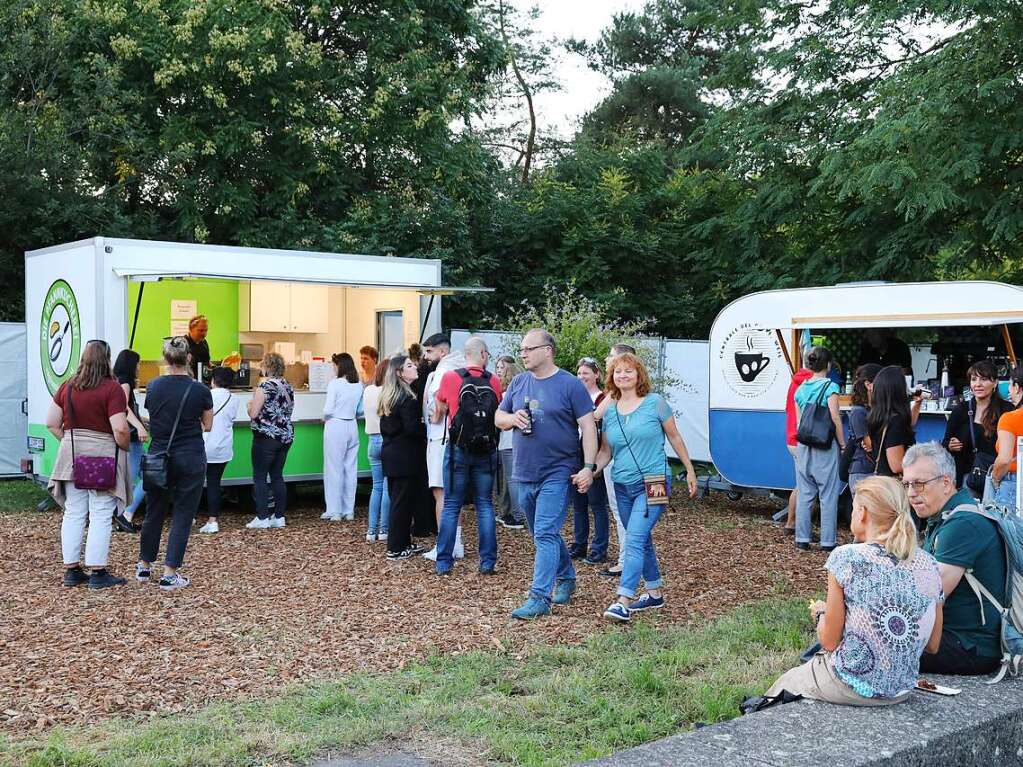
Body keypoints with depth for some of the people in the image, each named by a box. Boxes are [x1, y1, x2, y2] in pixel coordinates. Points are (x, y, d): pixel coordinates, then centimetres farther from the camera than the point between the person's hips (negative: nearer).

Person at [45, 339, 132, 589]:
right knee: (101, 516, 0)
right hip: (103, 456, -5)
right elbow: (120, 429, -18)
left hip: (72, 456, 5)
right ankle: (98, 572, 2)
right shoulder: (112, 389, -13)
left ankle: (71, 570, 17)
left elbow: (52, 423, 7)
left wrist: (69, 441, 16)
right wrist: (125, 448, -1)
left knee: (74, 513, 11)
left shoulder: (67, 386, 5)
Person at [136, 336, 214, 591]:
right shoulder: (200, 391, -10)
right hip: (190, 458, -3)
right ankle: (169, 574, 2)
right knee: (183, 515, 4)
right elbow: (207, 426, 1)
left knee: (154, 512, 17)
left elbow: (153, 418, 9)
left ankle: (144, 566, 29)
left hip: (158, 457, 3)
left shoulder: (153, 387, -2)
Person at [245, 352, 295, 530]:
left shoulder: (265, 386, -14)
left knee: (260, 477, -1)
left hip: (266, 437, -7)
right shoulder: (288, 386, 10)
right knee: (277, 476, 11)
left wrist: (251, 403, 6)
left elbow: (254, 413, -15)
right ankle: (279, 517, 12)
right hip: (286, 436, 7)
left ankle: (262, 518, -2)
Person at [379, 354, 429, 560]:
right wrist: (427, 428, -5)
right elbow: (413, 428, -22)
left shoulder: (387, 396, 12)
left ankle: (404, 543, 22)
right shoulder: (407, 397, -16)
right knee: (403, 502, -3)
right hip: (405, 457, -9)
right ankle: (397, 548, 2)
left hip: (391, 455, 9)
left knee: (398, 501, 14)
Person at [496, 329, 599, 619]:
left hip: (557, 473, -6)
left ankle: (539, 598, -10)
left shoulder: (570, 384, -8)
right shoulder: (519, 383, 8)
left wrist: (588, 467, -16)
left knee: (545, 535, -12)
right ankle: (566, 578, 36)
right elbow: (498, 418, 16)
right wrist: (513, 418, -8)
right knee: (545, 534, 17)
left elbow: (588, 427, -9)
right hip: (525, 474, 6)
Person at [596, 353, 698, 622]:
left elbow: (674, 437, 4)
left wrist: (690, 470, 7)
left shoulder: (655, 403, -4)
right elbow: (605, 451, 10)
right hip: (623, 486, 6)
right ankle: (655, 594, 30)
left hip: (653, 482, -6)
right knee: (642, 540, 16)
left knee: (635, 539, -16)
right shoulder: (609, 411, 7)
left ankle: (623, 602, -21)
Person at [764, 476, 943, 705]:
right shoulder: (928, 565, -3)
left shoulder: (846, 558, -16)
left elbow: (830, 642, -11)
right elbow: (932, 645, 5)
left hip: (852, 687, -5)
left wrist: (820, 613, 8)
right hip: (902, 690, 5)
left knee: (786, 682, 25)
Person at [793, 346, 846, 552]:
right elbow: (835, 418, -12)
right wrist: (842, 444, -4)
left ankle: (802, 539, 13)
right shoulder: (830, 387, -8)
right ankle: (828, 541, 4)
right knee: (828, 495, 1)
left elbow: (799, 421, 12)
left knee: (804, 494, 10)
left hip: (803, 446, 5)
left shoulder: (801, 389, 9)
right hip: (826, 446, -5)